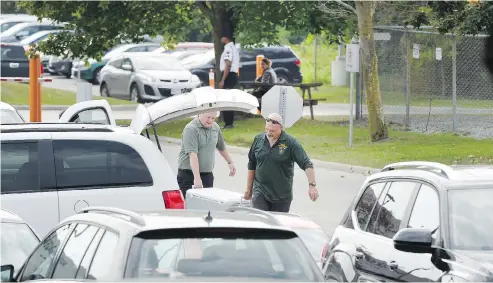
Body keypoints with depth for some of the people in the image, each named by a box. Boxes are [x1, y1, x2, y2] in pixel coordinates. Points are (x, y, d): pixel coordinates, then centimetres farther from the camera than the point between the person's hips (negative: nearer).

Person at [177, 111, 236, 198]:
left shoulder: (215, 128, 8)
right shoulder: (191, 129, -15)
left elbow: (221, 148, 27)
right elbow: (192, 155, -24)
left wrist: (230, 162, 35)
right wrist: (197, 178, -31)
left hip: (207, 174, 6)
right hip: (189, 174, -6)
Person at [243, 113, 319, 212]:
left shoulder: (290, 143, -8)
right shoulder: (258, 140, 3)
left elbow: (307, 165, -11)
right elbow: (252, 166, 14)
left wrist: (312, 185, -23)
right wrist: (249, 189, 16)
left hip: (282, 196, -2)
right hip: (260, 192, 2)